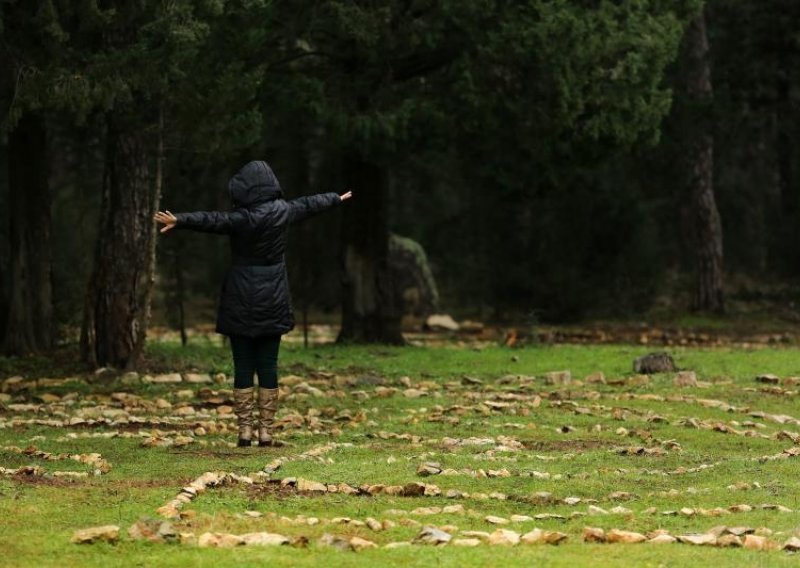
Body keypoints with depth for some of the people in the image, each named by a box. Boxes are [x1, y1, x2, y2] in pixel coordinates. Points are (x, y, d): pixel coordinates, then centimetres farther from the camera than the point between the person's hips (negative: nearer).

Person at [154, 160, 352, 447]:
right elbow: (309, 204, 21)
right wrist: (337, 198, 40)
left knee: (243, 367, 2)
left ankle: (245, 430, 0)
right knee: (268, 367, 5)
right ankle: (266, 431, 3)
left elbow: (211, 219, -31)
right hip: (273, 303, 4)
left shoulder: (242, 218, -13)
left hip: (241, 303, -4)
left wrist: (180, 220, -43)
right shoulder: (283, 211, 2)